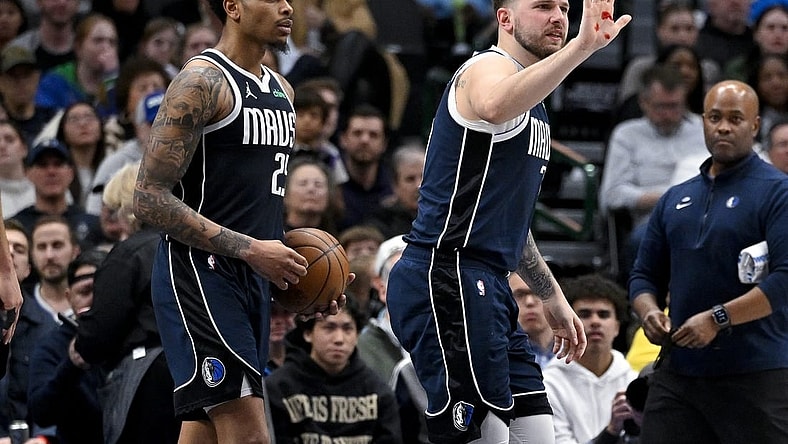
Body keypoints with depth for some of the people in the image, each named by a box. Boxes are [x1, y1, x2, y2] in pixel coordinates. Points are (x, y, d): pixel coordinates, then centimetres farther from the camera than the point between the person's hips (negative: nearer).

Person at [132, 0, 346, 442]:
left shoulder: (282, 91, 17)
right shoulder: (202, 82, -11)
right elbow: (150, 198, -16)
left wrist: (296, 264, 11)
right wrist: (250, 249, -20)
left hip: (254, 280, 9)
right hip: (200, 273, -9)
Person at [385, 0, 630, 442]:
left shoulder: (535, 108, 24)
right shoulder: (489, 67, -7)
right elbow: (494, 107, -36)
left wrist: (553, 298, 31)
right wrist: (582, 45, -43)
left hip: (487, 289, 10)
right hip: (446, 278, -10)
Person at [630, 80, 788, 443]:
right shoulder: (676, 199, 18)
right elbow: (644, 275, 22)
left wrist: (718, 319, -20)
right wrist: (649, 312, 0)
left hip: (755, 376, -6)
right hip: (678, 370, 6)